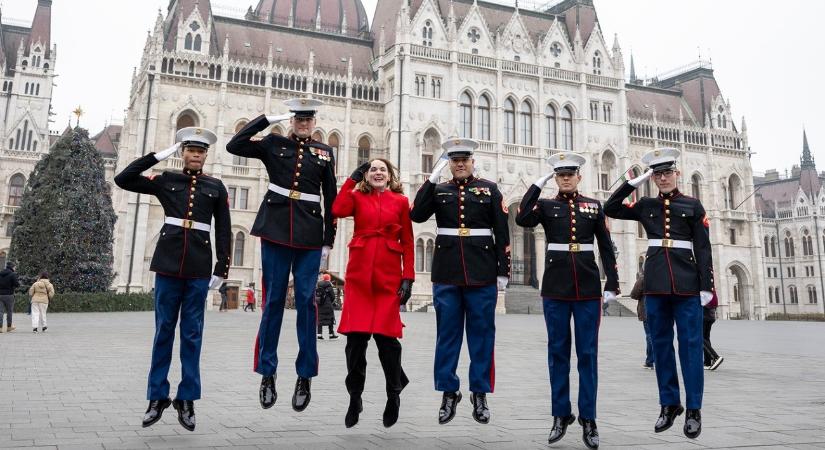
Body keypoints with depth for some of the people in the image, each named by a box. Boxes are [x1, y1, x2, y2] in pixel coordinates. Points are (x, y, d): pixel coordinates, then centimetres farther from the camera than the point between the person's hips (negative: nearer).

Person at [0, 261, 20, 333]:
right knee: (9, 311, 9)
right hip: (9, 295, -4)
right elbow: (17, 284, -12)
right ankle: (9, 327, 17)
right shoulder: (13, 274, -8)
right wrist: (19, 282, 8)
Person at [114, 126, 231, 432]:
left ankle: (186, 399, 12)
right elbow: (123, 179, 3)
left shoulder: (216, 187, 8)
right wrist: (159, 155, 1)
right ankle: (158, 396, 15)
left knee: (192, 333, 4)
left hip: (199, 267, 0)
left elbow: (223, 231, 7)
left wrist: (221, 268, 0)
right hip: (168, 263, 0)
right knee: (164, 330, 6)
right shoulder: (165, 180, 9)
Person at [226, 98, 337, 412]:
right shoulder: (273, 144, 9)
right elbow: (234, 146, -2)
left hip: (310, 235, 0)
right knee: (273, 300, 2)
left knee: (306, 301, 0)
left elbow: (331, 198, 9)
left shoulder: (325, 153, 10)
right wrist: (268, 119, -2)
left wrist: (328, 241, 4)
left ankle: (305, 377, 8)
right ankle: (267, 374, 11)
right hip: (276, 230, 0)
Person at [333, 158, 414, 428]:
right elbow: (338, 211, -11)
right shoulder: (357, 197, 11)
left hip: (388, 274, -1)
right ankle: (355, 398, 15)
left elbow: (408, 242, 7)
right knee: (356, 335, 0)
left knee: (385, 334, -3)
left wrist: (408, 277, -1)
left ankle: (394, 394, 19)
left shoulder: (400, 201, 9)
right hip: (359, 272, 1)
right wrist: (352, 179, -1)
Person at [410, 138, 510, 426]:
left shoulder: (489, 189, 7)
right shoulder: (438, 190, 11)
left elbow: (502, 233, 4)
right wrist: (432, 178, -8)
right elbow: (416, 215, -6)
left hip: (482, 273, -1)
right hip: (446, 273, 1)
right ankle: (449, 393, 16)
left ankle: (480, 393, 16)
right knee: (447, 333, 5)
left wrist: (503, 271, -1)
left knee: (481, 333, 5)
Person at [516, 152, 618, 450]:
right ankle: (561, 415, 16)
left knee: (587, 353, 3)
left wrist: (612, 284, 0)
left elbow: (606, 247, 8)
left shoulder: (594, 206, 8)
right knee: (558, 351, 5)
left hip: (588, 287, 0)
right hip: (555, 287, 0)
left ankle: (588, 419, 11)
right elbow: (522, 219, -15)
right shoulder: (546, 206, 6)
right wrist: (538, 184, -9)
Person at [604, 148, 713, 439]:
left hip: (686, 283, -2)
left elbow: (703, 249, 2)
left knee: (690, 344, 0)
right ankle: (669, 404, 18)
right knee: (661, 344, 7)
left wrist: (706, 286, -5)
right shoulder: (645, 206, 11)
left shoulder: (693, 205, 5)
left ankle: (693, 409, 8)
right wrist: (634, 182, 3)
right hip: (655, 283, 3)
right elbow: (610, 209, 6)